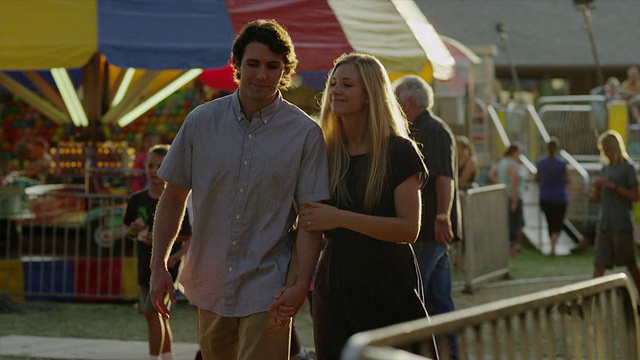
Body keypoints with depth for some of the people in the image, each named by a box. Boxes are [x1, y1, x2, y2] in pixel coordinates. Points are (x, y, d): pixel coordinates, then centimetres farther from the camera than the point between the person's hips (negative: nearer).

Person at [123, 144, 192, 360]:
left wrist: (177, 255, -25)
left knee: (153, 312, -15)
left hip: (166, 266, -6)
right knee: (159, 316, 15)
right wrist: (134, 230, -8)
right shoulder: (137, 200, 4)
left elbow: (190, 238, -10)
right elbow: (130, 233, 14)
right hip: (145, 266, 6)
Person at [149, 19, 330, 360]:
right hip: (210, 286, 3)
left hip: (267, 291, -3)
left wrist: (301, 284, -15)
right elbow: (174, 197, 7)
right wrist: (158, 266, 2)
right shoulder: (202, 121, 0)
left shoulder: (305, 133, -6)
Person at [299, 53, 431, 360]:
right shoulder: (324, 153, 9)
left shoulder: (399, 151, -4)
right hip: (335, 285, 4)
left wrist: (341, 218, -21)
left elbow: (409, 228, -13)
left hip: (389, 285, -4)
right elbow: (308, 221, 16)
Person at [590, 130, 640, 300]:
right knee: (599, 265, -1)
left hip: (622, 225, -5)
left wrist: (614, 186, -17)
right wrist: (596, 188, -4)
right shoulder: (605, 168, 14)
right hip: (604, 224, 5)